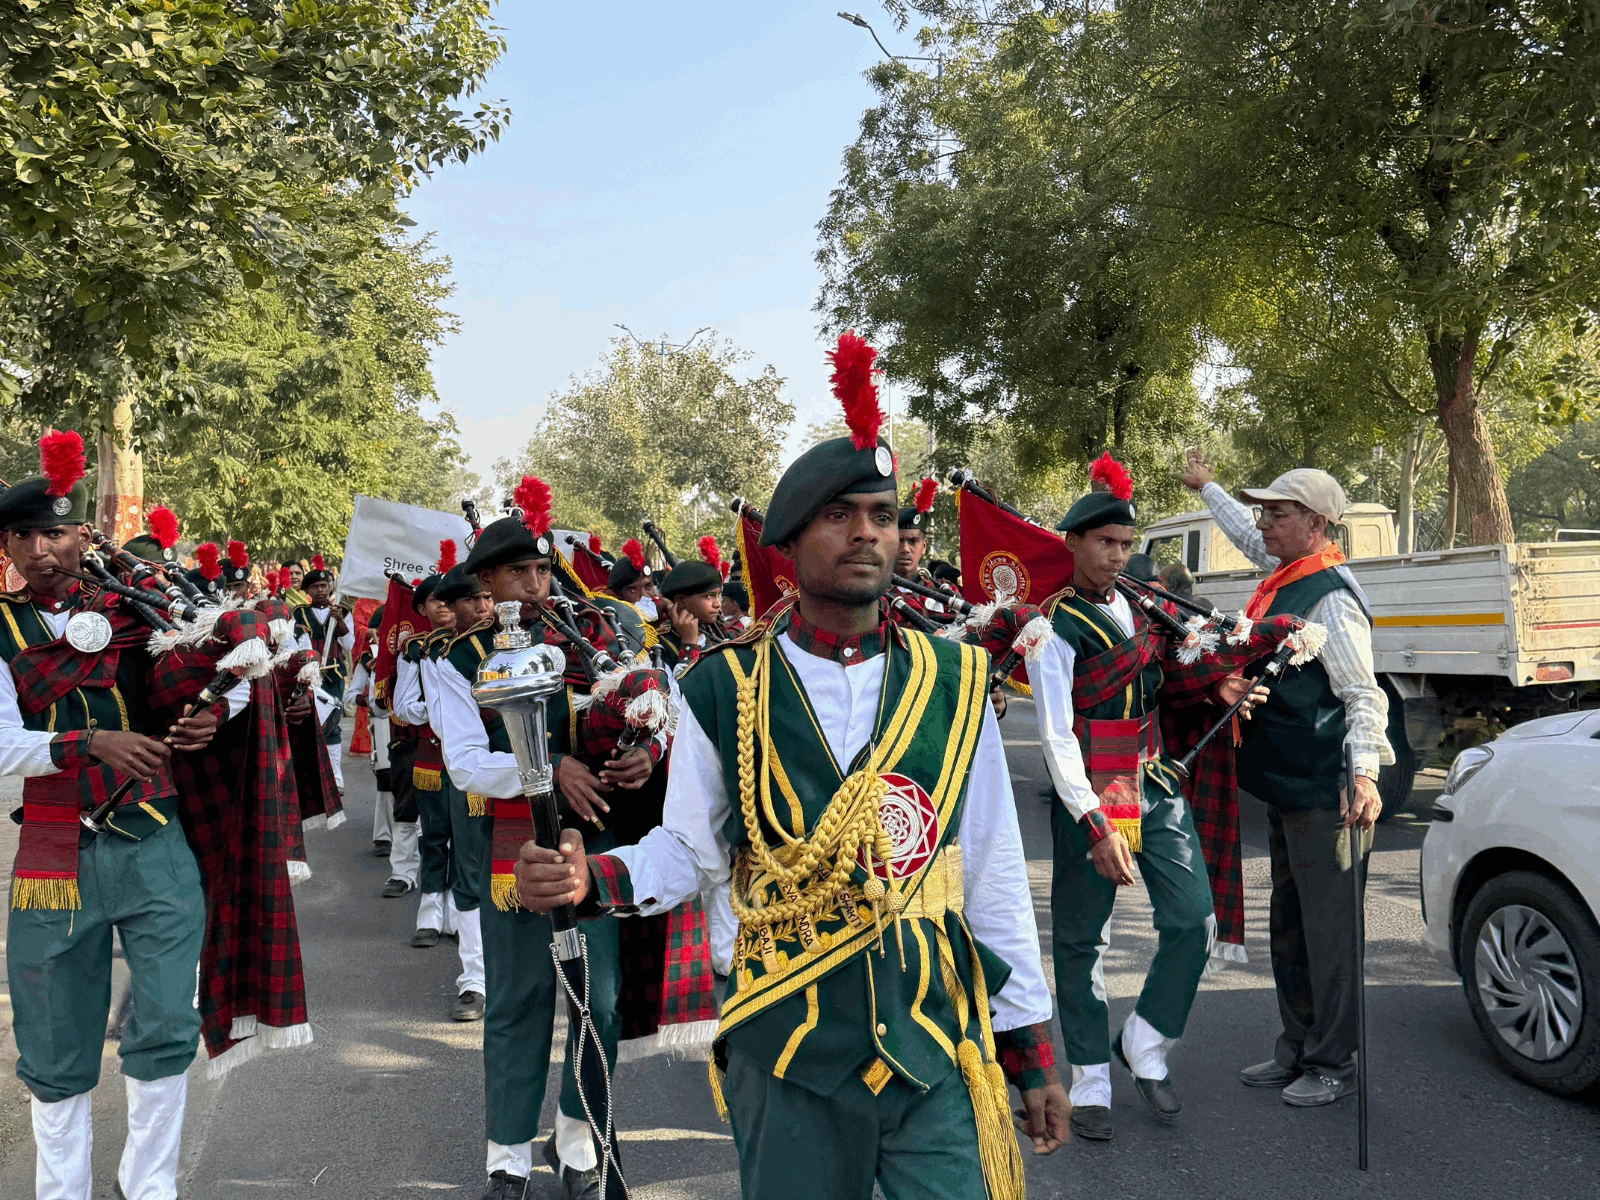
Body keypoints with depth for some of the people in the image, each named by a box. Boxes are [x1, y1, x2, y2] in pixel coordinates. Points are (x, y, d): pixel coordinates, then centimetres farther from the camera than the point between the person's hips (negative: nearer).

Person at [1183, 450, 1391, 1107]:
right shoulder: (1284, 573, 9)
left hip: (1324, 792, -10)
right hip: (1284, 784, 10)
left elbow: (1364, 696, -20)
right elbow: (1249, 538, 31)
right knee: (1289, 926, 17)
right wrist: (1207, 487, 42)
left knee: (1327, 929, 2)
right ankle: (1297, 1050, 30)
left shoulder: (1331, 598, -18)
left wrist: (1364, 772, -31)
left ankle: (1334, 1064, 15)